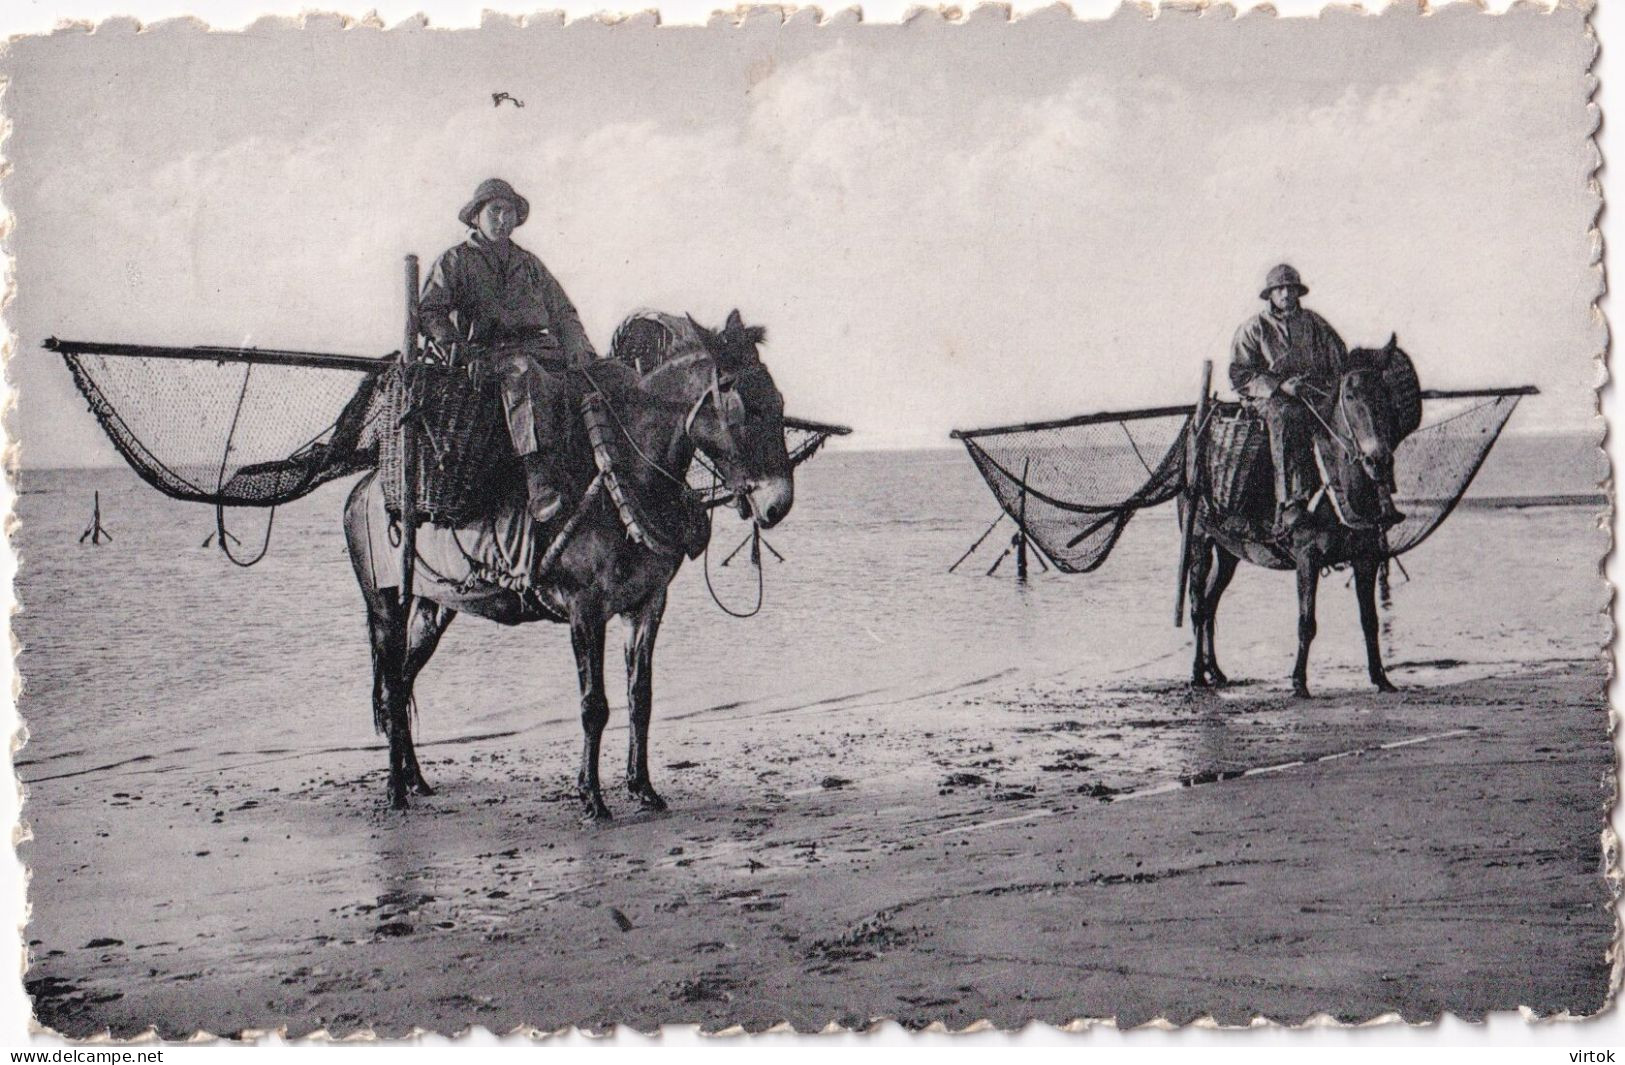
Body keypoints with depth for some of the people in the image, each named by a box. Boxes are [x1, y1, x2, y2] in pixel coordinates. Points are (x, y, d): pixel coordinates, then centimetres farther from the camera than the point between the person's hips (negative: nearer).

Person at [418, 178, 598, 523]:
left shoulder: (530, 264, 28)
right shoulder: (454, 262, 15)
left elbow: (563, 313, 27)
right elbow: (429, 311, 5)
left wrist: (579, 347, 7)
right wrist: (456, 348, -12)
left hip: (539, 348, 5)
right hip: (487, 353, -5)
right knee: (522, 370, -40)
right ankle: (538, 477, -52)